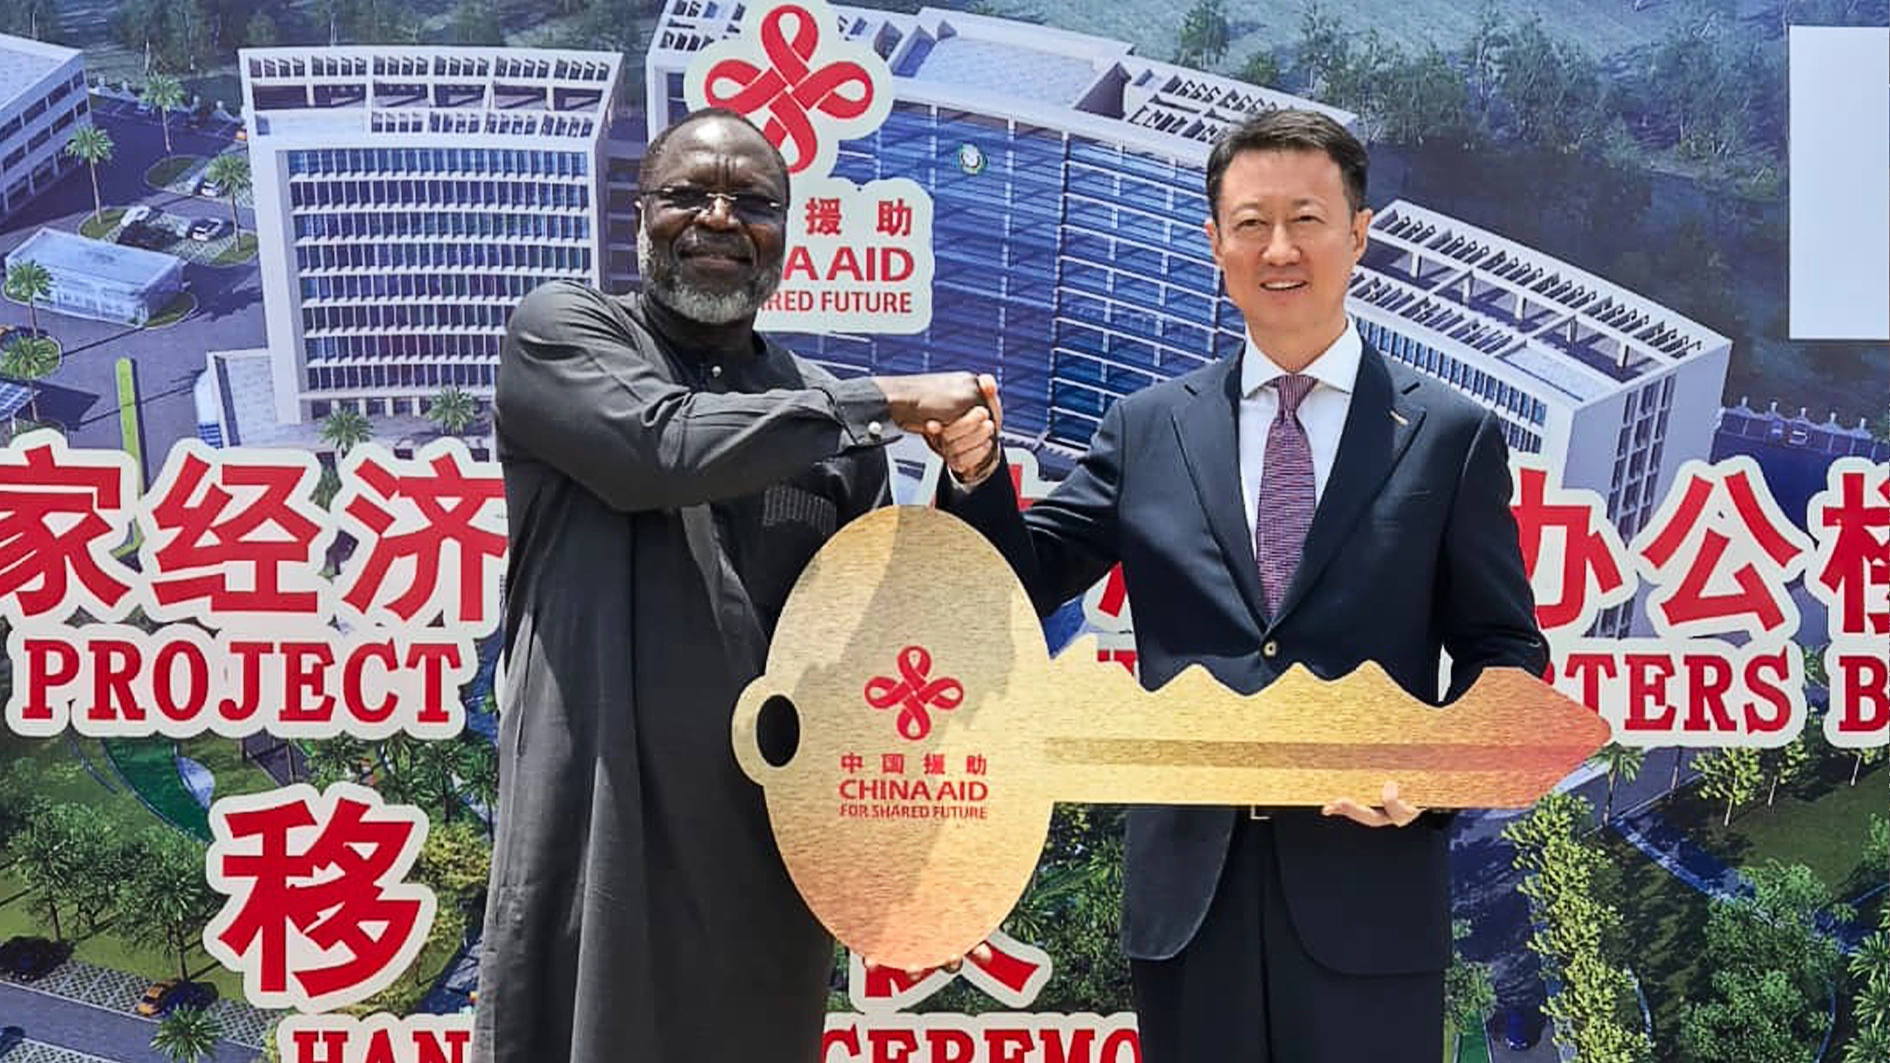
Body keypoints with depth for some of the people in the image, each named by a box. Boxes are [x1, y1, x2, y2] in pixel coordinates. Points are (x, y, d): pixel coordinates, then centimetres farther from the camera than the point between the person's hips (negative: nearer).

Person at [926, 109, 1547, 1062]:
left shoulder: (1451, 435, 1)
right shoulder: (1146, 429, 7)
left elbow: (1503, 652, 3)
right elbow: (1024, 584, 5)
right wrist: (977, 470, -13)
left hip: (1368, 893, -1)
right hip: (1188, 891, 2)